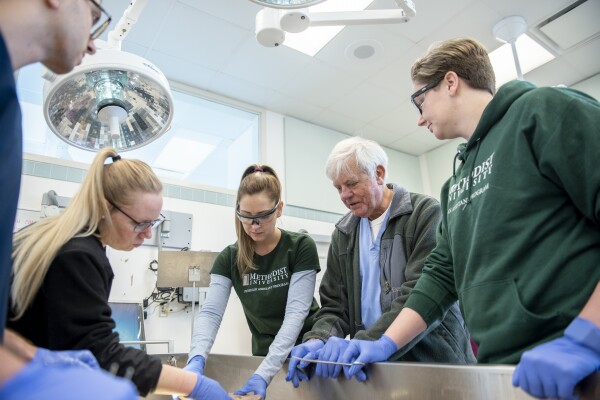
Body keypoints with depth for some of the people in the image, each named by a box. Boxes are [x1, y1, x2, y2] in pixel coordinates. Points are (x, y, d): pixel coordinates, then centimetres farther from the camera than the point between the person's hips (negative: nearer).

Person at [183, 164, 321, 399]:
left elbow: (296, 313, -23)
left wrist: (264, 373, -32)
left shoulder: (301, 247, -17)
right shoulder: (229, 258, -8)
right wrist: (197, 359, -35)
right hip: (264, 353, 2)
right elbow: (210, 312, -17)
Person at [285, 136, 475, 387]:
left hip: (435, 361, -4)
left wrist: (363, 343, -28)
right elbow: (334, 304, 5)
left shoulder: (426, 213, -9)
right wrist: (318, 340, -15)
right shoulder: (343, 234, 6)